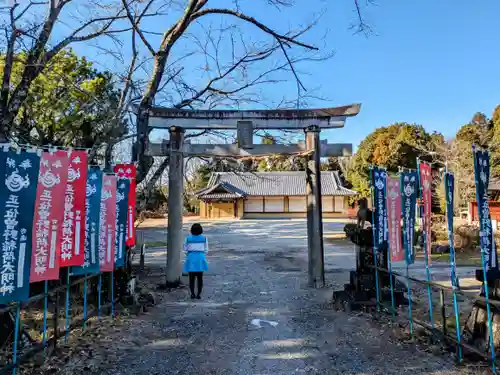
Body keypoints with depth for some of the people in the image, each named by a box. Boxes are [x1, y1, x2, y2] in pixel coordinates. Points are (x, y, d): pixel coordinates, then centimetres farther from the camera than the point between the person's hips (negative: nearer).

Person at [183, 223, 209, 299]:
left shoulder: (188, 239, -3)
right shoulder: (204, 238, -2)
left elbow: (185, 249, 4)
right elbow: (206, 250, 3)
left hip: (191, 259, 0)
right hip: (200, 259, 0)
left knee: (191, 278, 9)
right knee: (200, 278, 9)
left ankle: (192, 294, 10)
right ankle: (199, 294, 7)